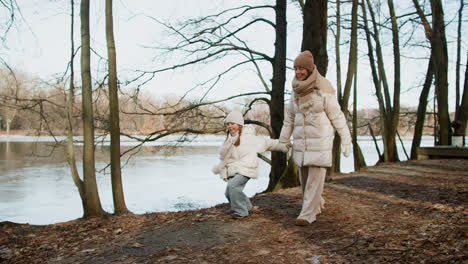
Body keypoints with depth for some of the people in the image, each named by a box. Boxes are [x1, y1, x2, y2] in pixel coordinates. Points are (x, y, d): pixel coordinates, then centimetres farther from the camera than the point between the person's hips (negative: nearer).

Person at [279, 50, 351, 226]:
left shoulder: (323, 89, -11)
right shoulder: (296, 91, 6)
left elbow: (337, 116, -7)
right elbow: (290, 118, 13)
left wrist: (346, 140, -7)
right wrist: (283, 142, 15)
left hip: (321, 141, -5)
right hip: (301, 142, 6)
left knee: (315, 178, -6)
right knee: (305, 178, 10)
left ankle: (307, 214, 0)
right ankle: (317, 205, 32)